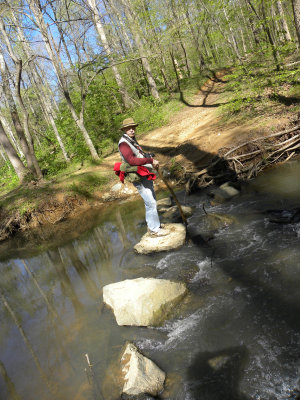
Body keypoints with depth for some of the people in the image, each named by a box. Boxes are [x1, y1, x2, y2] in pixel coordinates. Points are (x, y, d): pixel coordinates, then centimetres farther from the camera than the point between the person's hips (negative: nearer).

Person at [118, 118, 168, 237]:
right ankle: (154, 229, 3)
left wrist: (153, 162, 9)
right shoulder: (123, 143, -16)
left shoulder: (132, 140, 14)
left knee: (151, 201, 17)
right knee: (150, 203, -9)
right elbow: (132, 160, -30)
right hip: (139, 178, -10)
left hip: (146, 175, 10)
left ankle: (151, 226, 29)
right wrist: (151, 160, -26)